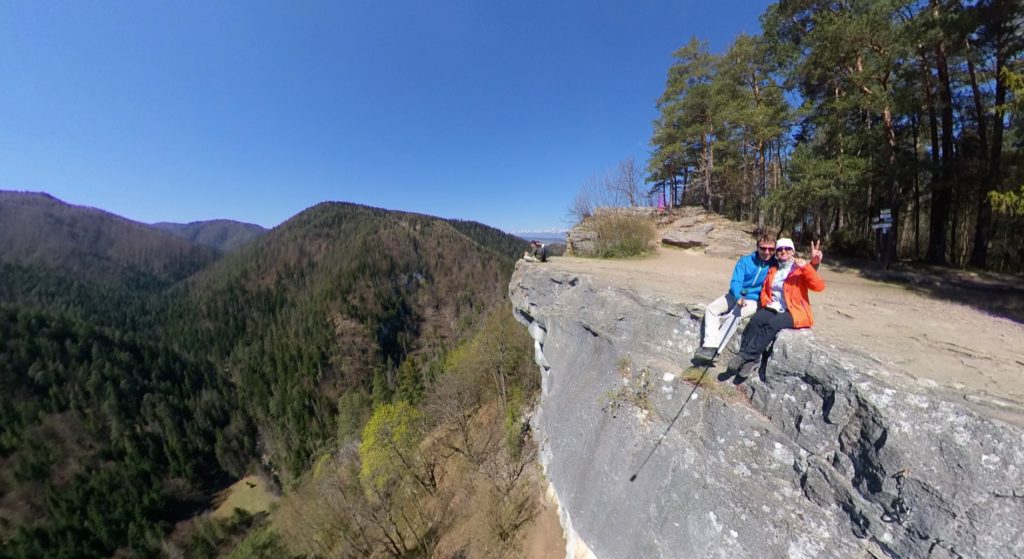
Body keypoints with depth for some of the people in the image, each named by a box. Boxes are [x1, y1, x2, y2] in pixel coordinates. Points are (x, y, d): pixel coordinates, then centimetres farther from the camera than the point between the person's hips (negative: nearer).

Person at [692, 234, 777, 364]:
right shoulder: (745, 261, -1)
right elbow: (735, 282, -11)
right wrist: (739, 297, -31)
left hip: (754, 300, -3)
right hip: (735, 296, 4)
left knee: (734, 316, -31)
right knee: (710, 309, -18)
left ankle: (713, 351, -28)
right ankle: (710, 345, -27)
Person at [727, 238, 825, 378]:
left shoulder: (800, 269, 2)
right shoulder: (772, 269, 17)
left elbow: (819, 286, -12)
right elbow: (764, 291, 18)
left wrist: (806, 267, -21)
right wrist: (768, 303, -2)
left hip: (794, 311, -4)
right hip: (773, 309, 4)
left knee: (772, 324, -33)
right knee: (755, 320, -27)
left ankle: (745, 356, -32)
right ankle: (750, 359, -32)